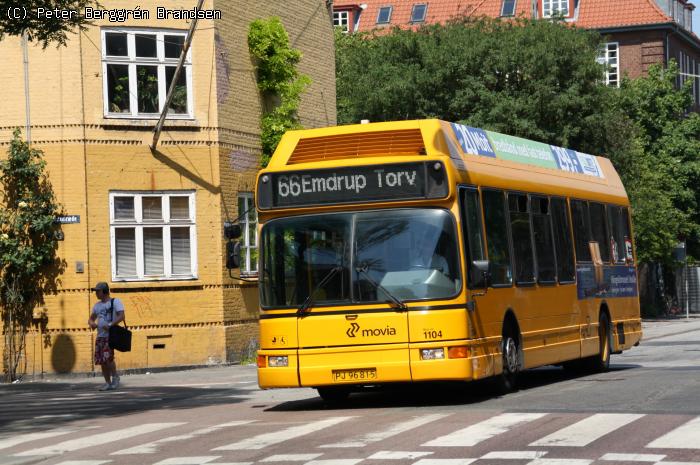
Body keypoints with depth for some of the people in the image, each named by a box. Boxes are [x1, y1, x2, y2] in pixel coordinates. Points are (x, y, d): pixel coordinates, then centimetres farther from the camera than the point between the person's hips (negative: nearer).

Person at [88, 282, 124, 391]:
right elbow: (91, 318, 25)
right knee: (101, 361, 4)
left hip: (111, 335, -7)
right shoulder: (97, 305, 19)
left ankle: (115, 377, 1)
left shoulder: (115, 302, -2)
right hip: (100, 336, 7)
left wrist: (110, 325, -25)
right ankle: (108, 383, 13)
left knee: (108, 357, -19)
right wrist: (92, 323, 0)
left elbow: (121, 316, -13)